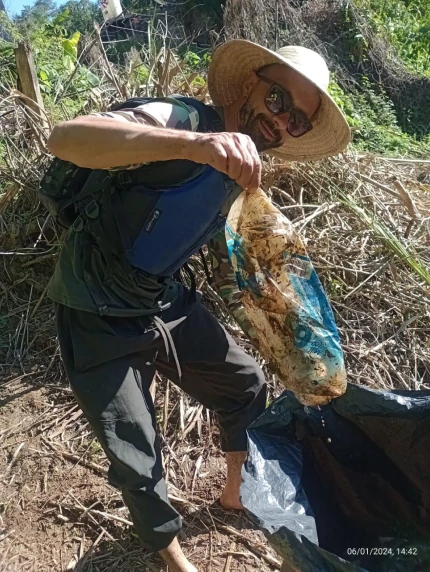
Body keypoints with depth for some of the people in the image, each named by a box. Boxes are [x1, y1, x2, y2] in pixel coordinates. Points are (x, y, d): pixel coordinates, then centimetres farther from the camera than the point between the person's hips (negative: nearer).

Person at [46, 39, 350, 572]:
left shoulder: (242, 177, 4)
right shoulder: (181, 119, -20)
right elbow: (64, 138, -36)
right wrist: (193, 142, -48)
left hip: (167, 304, 7)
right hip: (100, 322, -7)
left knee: (246, 386, 15)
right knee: (137, 462, 4)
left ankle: (238, 492, 44)